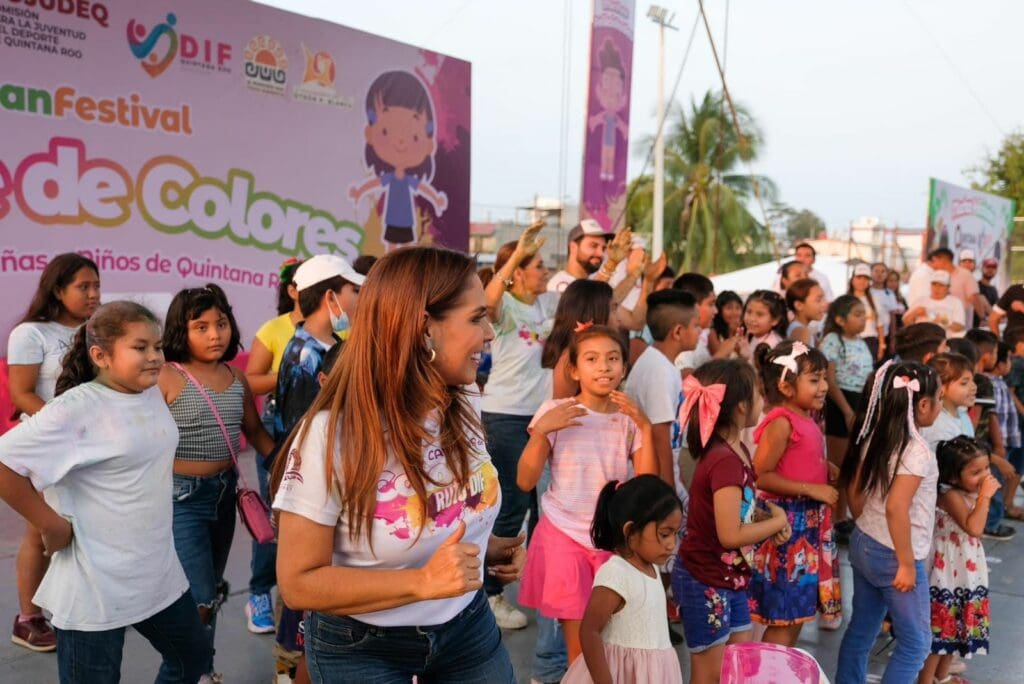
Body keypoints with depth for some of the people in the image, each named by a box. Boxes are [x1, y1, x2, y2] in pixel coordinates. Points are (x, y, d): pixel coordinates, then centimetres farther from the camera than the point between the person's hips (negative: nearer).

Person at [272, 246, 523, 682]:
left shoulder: (463, 411, -6)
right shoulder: (330, 435, -25)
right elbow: (298, 583, -21)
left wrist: (487, 547, -6)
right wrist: (421, 581, -31)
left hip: (468, 625, 5)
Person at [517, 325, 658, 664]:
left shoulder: (629, 419, 3)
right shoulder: (554, 411, -6)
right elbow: (525, 482, -8)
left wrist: (645, 427, -13)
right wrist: (541, 430, -21)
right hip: (564, 536, -3)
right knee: (581, 650, 3)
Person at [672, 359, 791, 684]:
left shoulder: (736, 450, 3)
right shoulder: (725, 461, -26)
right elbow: (731, 535, -28)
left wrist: (770, 509, -2)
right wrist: (777, 522, -13)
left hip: (729, 579, 9)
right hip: (705, 582, -9)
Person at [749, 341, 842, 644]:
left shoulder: (807, 421, 8)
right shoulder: (780, 423, -18)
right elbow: (761, 476, -23)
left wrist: (831, 471, 5)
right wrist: (813, 489, -22)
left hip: (809, 522, 9)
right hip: (787, 523, -9)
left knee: (798, 611, 18)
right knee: (783, 618, -1)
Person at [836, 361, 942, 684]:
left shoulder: (875, 437, 2)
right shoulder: (917, 451, -21)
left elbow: (854, 492, 8)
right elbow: (896, 508, -27)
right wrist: (906, 563, -20)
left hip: (863, 545, 8)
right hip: (892, 555, -8)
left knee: (861, 629, 18)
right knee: (916, 641, 9)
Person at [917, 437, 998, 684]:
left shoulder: (971, 493, 4)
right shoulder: (951, 495, -23)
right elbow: (974, 527, -34)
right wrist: (985, 496, -29)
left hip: (968, 571, 9)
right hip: (949, 572, -9)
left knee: (956, 626, 20)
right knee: (940, 627, -1)